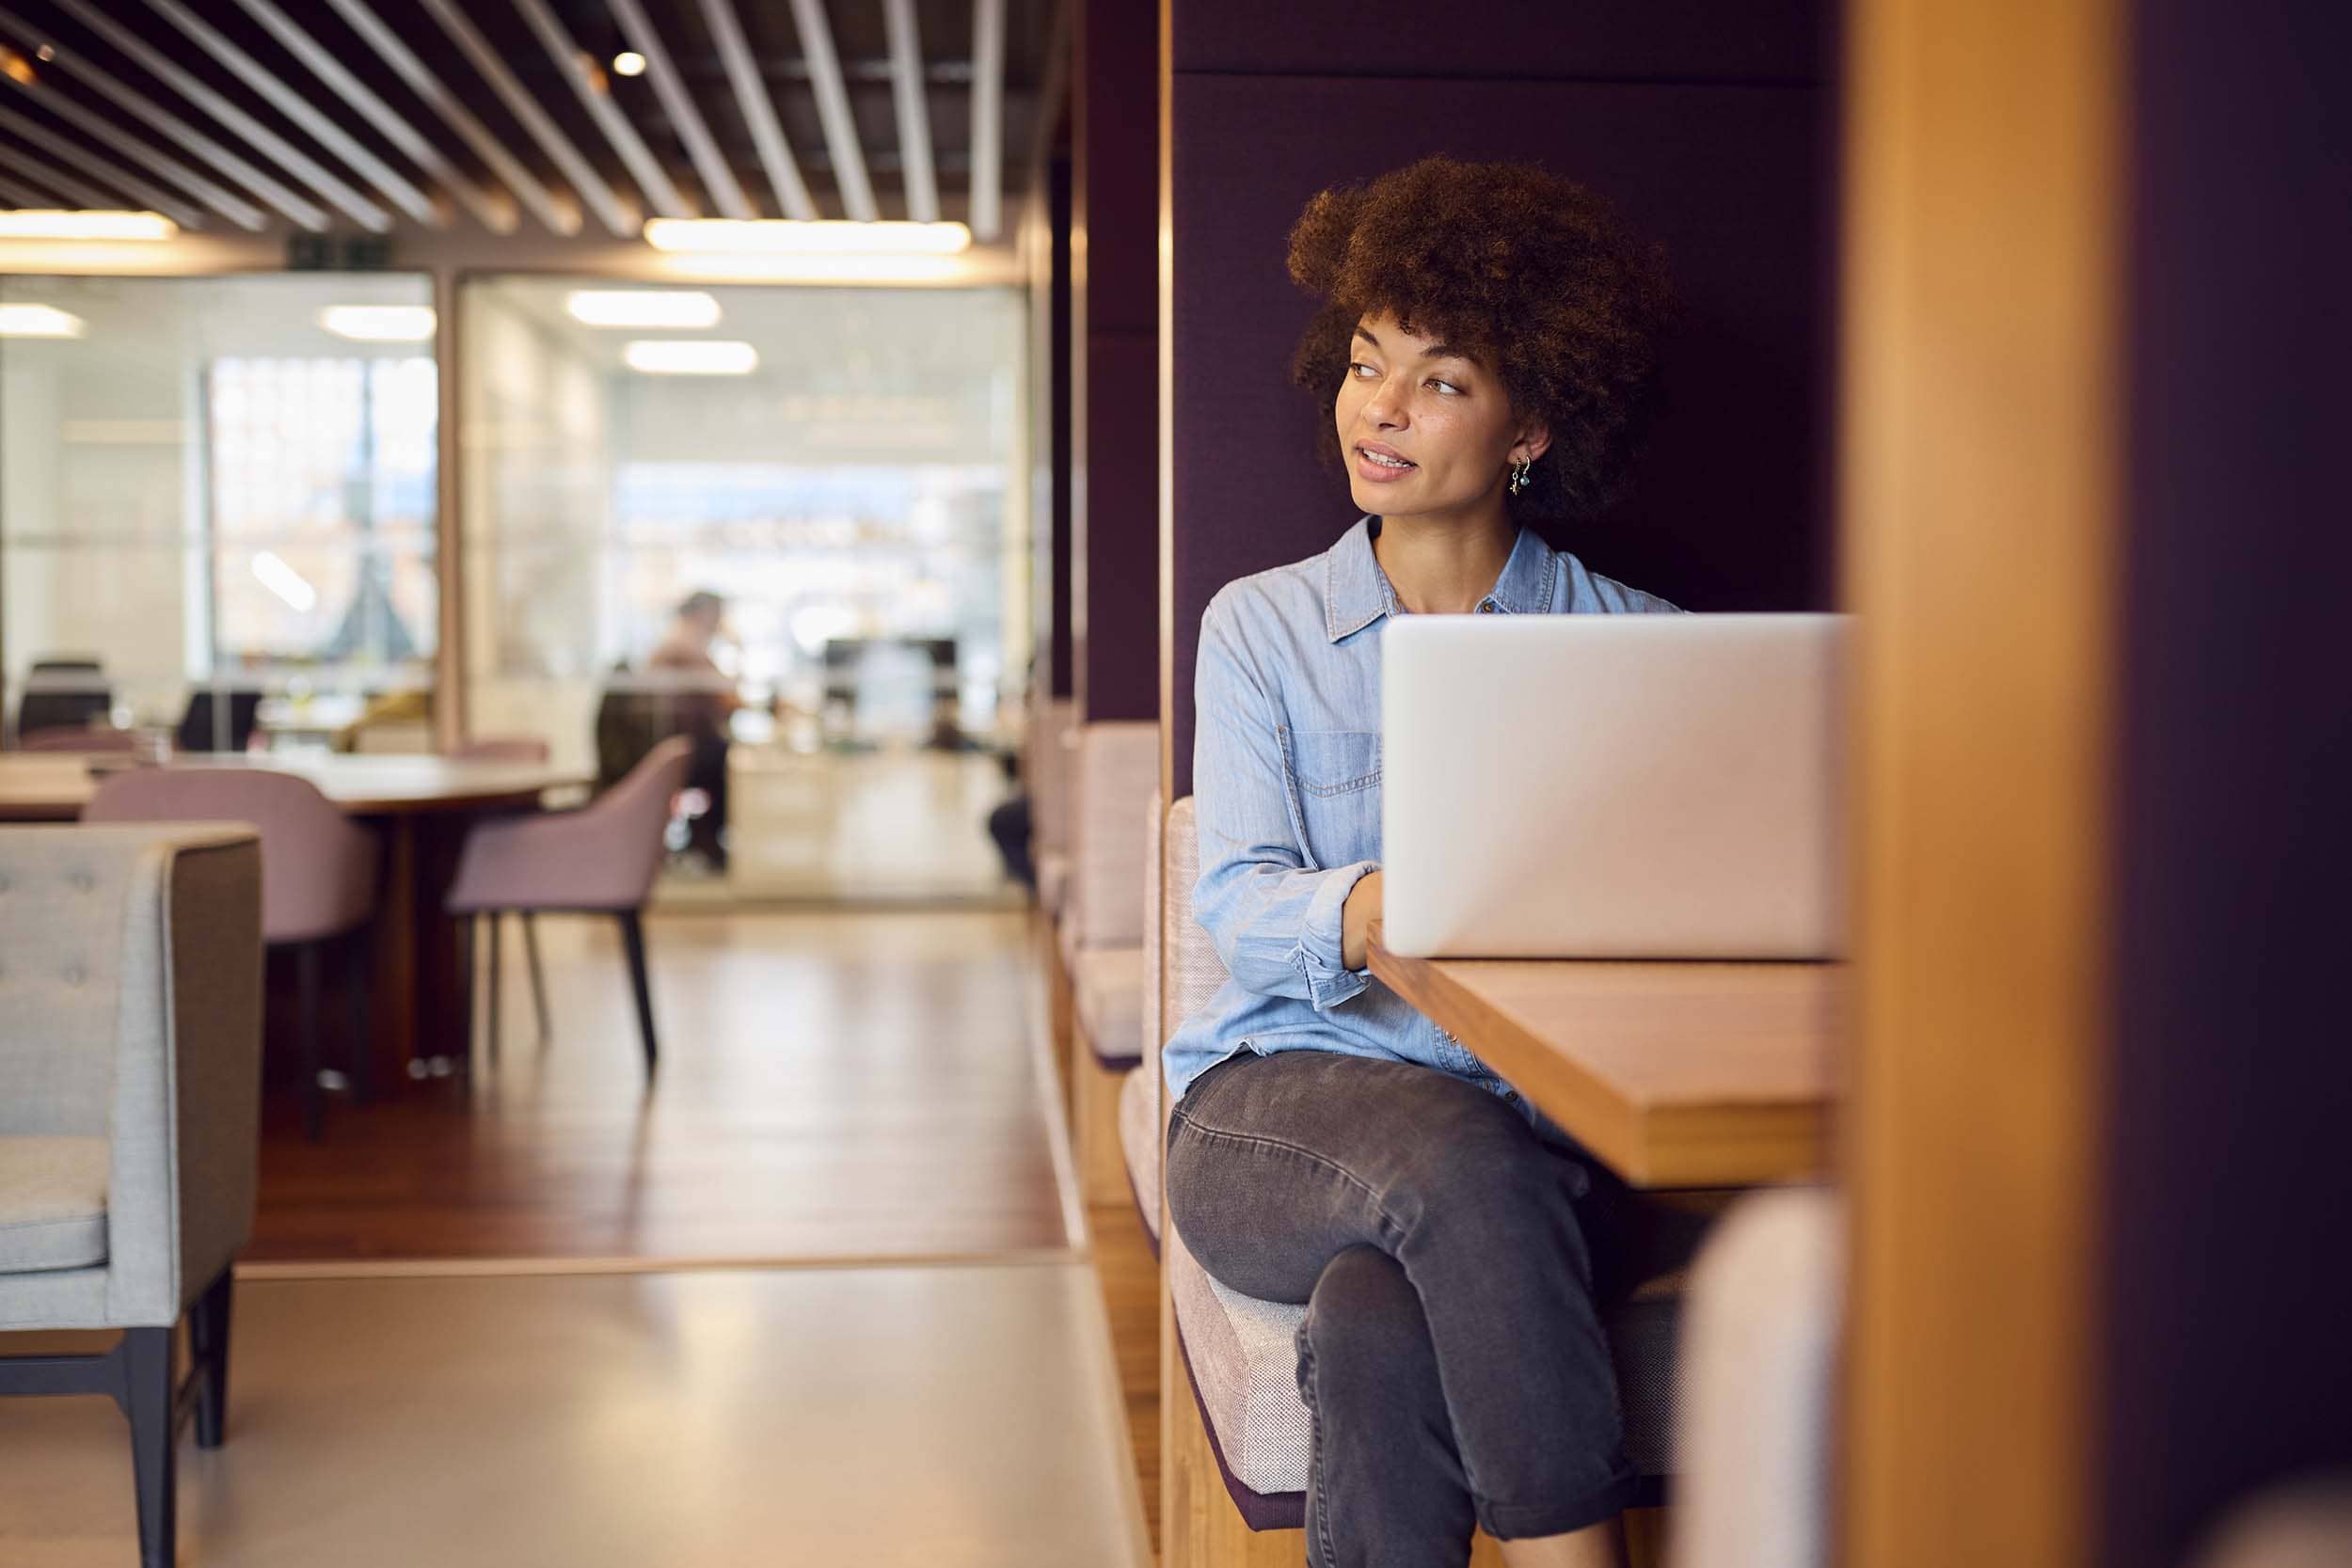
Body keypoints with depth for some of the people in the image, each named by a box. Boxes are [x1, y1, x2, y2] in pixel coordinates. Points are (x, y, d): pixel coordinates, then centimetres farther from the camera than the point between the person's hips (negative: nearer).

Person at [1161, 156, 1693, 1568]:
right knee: (1455, 1154, -35)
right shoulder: (1262, 627, 12)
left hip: (1549, 1130, 0)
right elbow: (1237, 901, -2)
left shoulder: (1634, 645, 12)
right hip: (1280, 1107, 1)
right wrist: (1365, 911, -26)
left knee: (1382, 1330, -34)